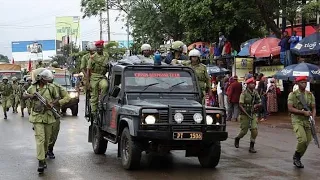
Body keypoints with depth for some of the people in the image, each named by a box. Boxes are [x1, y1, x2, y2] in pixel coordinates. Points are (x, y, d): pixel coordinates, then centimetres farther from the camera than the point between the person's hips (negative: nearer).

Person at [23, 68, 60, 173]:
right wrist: (30, 95, -9)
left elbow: (57, 97, 11)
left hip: (48, 116, 2)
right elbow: (24, 96, 14)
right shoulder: (32, 88, 1)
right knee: (40, 138, -12)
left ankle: (43, 156, 32)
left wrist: (52, 104, -9)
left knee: (47, 138, 11)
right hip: (37, 116, -2)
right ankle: (41, 161, -15)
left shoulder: (51, 87, 1)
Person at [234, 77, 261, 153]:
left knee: (254, 130, -9)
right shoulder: (244, 94, -10)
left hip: (253, 114, 4)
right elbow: (240, 105, -15)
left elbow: (260, 103, 11)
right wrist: (247, 114, -21)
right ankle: (237, 139, 36)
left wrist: (256, 105, -13)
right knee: (244, 131, 3)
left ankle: (252, 147, 2)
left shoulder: (255, 93, 5)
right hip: (244, 115, -4)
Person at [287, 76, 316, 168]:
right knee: (302, 139, -21)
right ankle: (296, 157, 3)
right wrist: (304, 112, -19)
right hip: (297, 120, -5)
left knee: (307, 142, 4)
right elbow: (290, 108, -13)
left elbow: (313, 108, 9)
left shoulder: (310, 95, 9)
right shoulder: (293, 94, -4)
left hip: (307, 121, 5)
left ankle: (297, 159, 23)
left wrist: (313, 118, -10)